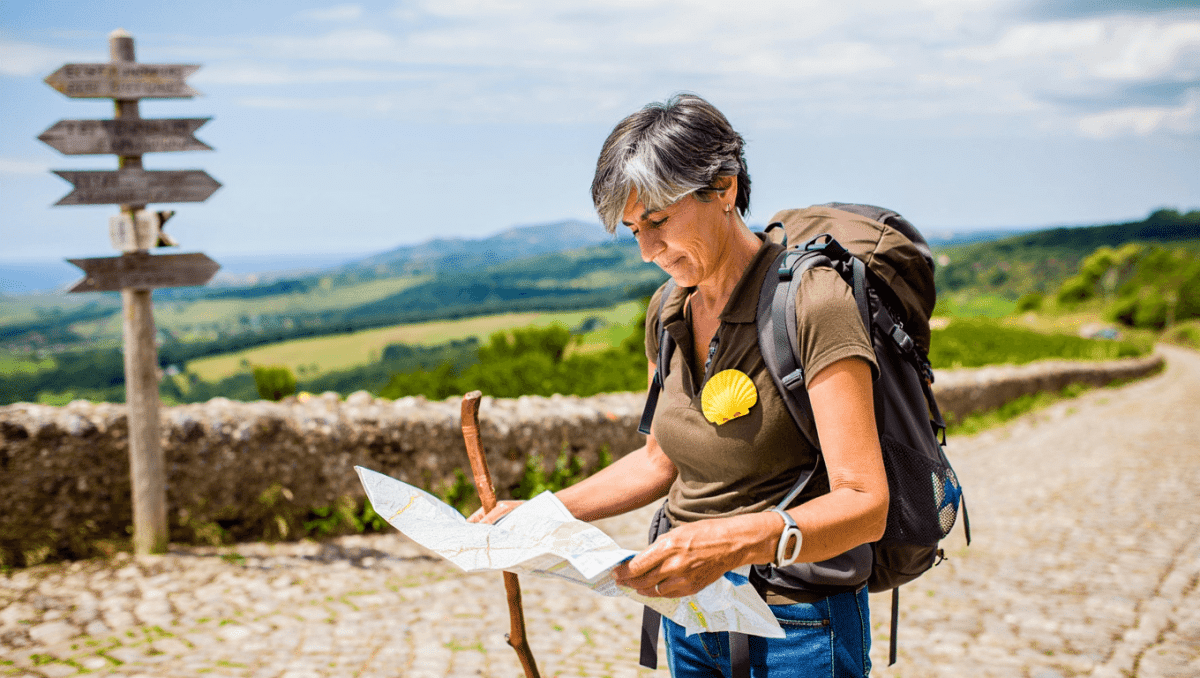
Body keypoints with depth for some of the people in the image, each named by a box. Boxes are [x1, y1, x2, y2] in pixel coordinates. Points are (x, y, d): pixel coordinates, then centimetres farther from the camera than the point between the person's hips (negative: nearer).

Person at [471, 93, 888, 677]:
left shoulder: (813, 300, -19)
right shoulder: (667, 312, 2)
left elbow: (864, 505, -24)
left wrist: (737, 542, -39)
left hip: (795, 625, -6)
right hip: (689, 612, 6)